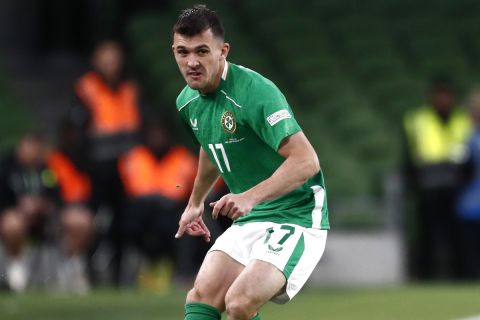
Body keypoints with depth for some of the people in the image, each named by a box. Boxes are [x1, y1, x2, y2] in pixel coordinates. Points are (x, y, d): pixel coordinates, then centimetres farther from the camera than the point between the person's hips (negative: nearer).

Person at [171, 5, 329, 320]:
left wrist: (250, 197, -38)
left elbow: (307, 161, -29)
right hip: (248, 222, 8)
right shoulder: (188, 102, 5)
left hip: (296, 218, -8)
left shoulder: (255, 92, -22)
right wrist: (195, 203, 40)